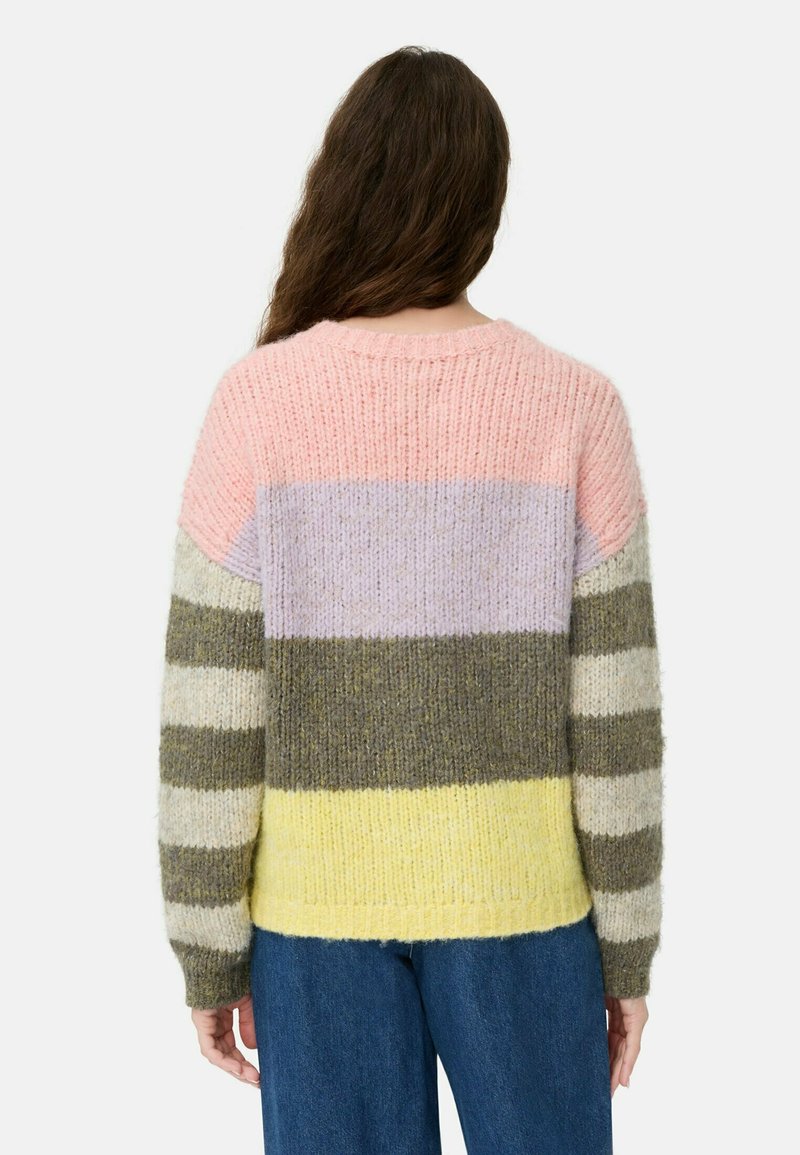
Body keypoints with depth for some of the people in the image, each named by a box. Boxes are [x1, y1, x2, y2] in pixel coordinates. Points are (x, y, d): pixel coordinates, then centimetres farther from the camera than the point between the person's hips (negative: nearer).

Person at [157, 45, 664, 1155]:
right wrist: (629, 942, 4)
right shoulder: (574, 406, -11)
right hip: (517, 889, 0)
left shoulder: (256, 403, -11)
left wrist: (208, 951, 2)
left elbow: (211, 709, -10)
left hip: (314, 893, 1)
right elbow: (612, 710, -8)